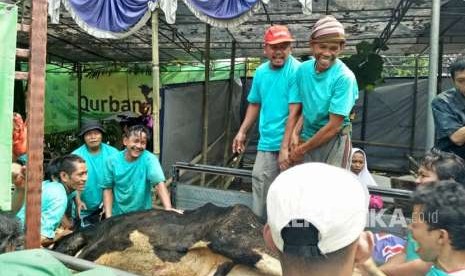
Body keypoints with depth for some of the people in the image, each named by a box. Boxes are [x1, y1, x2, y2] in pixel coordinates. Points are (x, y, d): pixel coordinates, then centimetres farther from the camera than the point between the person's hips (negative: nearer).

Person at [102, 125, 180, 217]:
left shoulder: (149, 159, -13)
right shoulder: (112, 161, -5)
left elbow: (159, 182, -24)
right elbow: (107, 188, 1)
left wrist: (168, 208, -37)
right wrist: (108, 216, -6)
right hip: (117, 215, 2)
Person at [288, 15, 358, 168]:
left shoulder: (344, 78, -18)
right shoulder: (303, 69, -2)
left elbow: (334, 126, -17)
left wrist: (302, 149, -10)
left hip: (333, 142, -5)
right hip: (307, 138, 5)